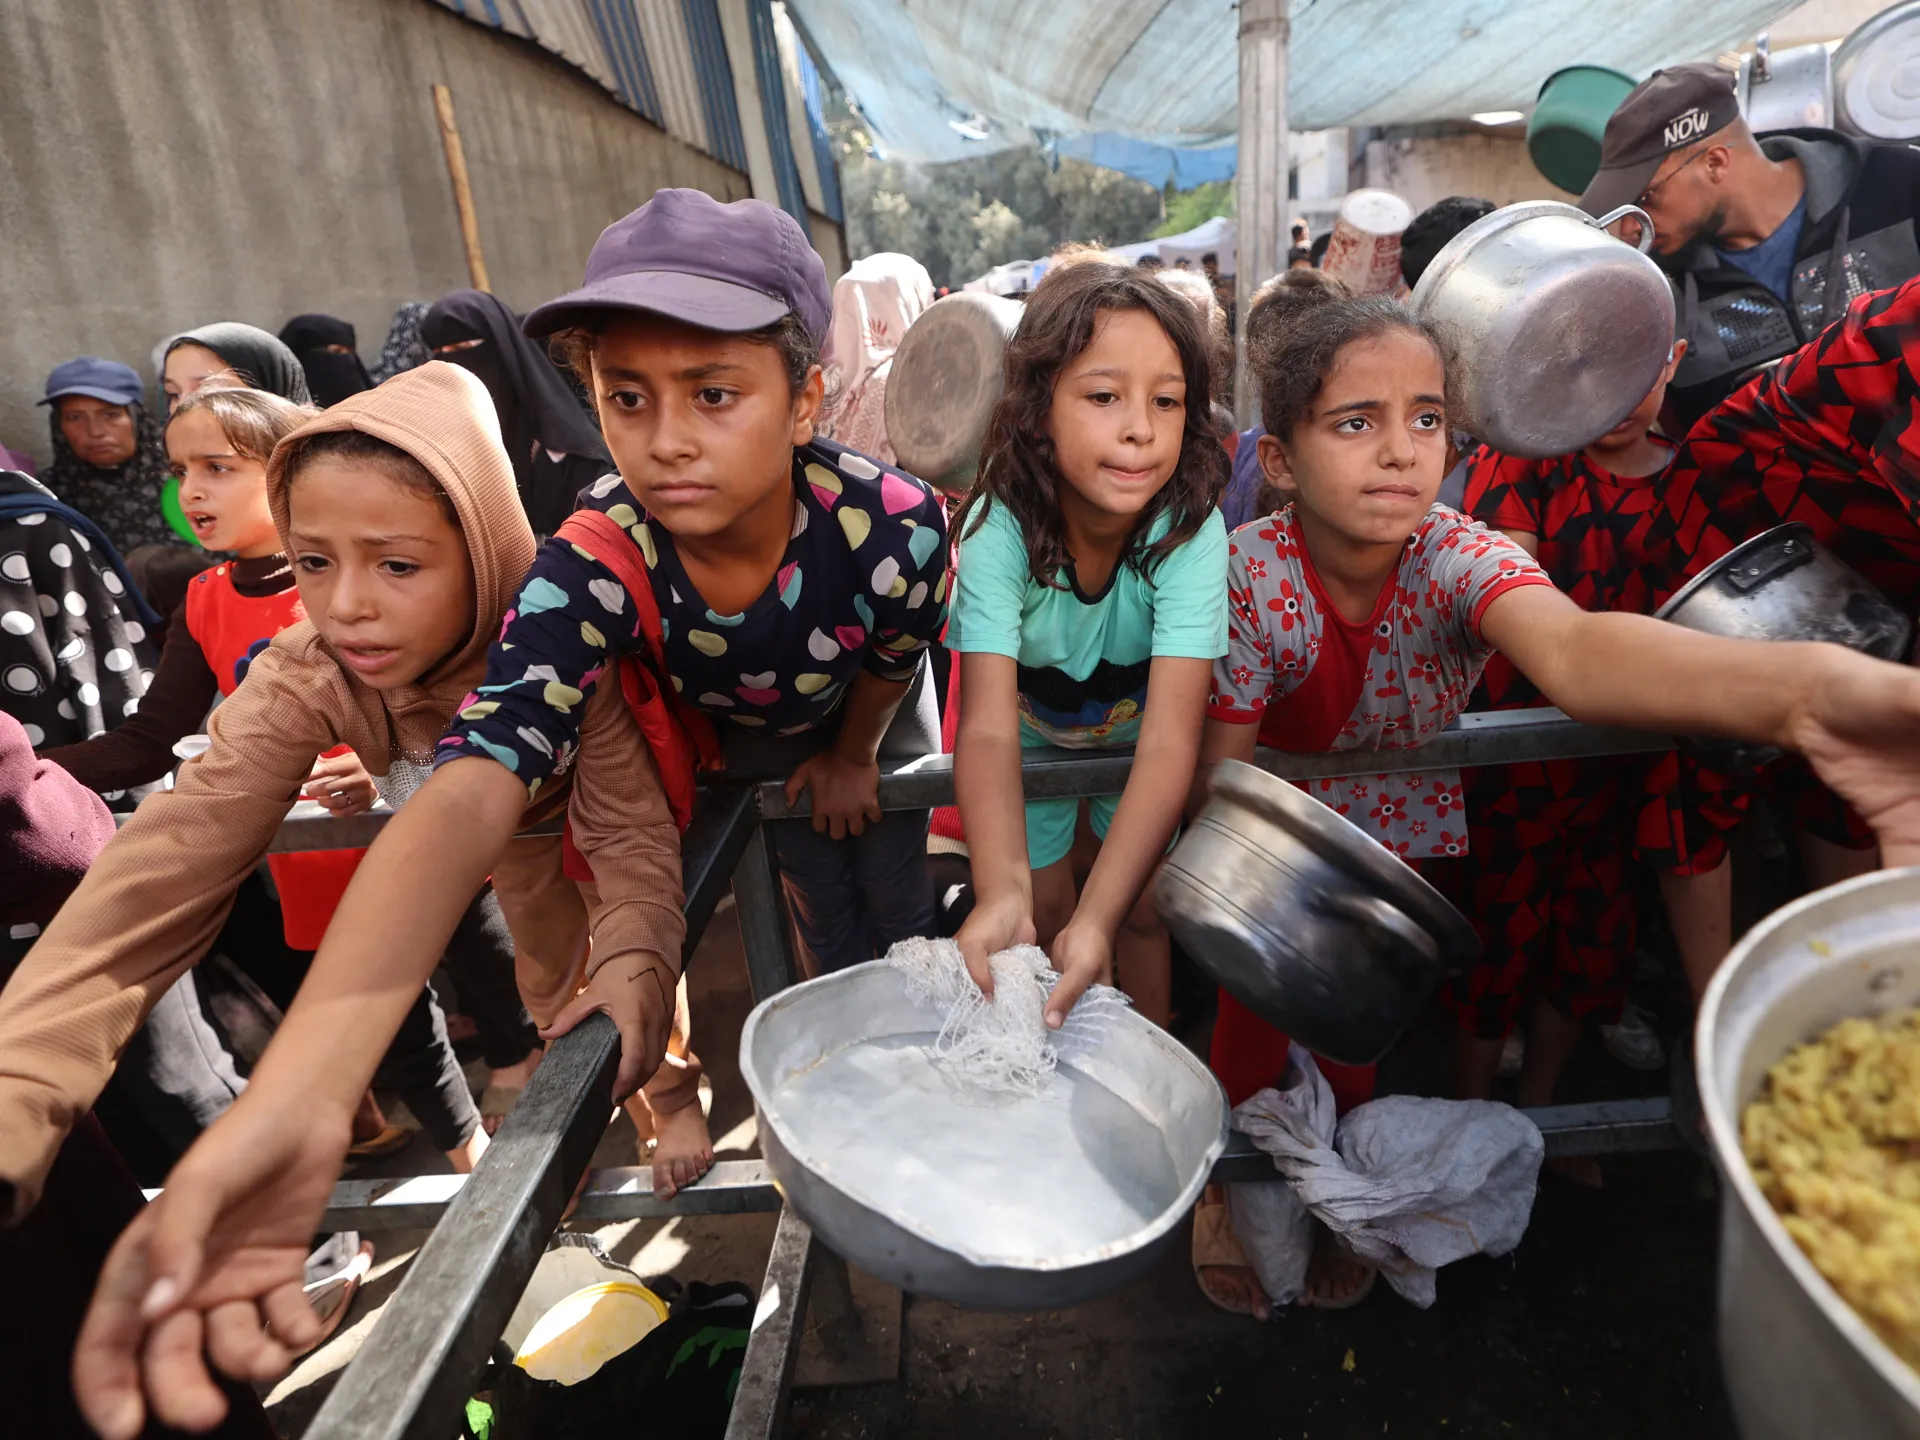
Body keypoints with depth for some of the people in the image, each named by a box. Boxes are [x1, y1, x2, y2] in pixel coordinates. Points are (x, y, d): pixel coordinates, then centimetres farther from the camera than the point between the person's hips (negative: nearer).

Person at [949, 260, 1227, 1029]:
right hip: (1032, 731, 0)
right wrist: (1001, 893, -60)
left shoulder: (1192, 530, -34)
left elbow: (1169, 742, -41)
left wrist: (1097, 918, -53)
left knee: (1142, 907, 3)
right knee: (1044, 911, 4)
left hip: (1135, 728, 0)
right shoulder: (998, 529, -34)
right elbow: (989, 728, -42)